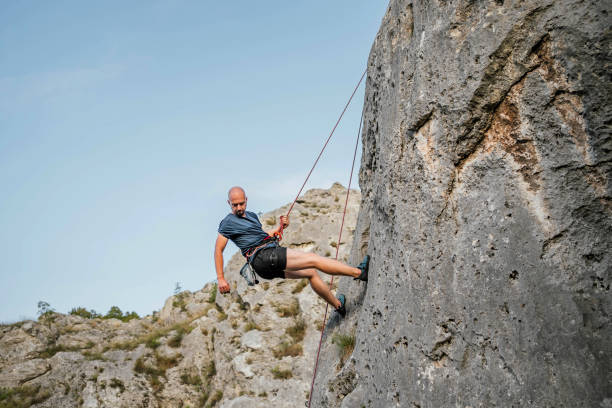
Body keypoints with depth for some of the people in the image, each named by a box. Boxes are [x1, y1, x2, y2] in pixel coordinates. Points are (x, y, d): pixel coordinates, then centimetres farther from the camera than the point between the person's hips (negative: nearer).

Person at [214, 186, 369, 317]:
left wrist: (280, 227, 12)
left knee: (311, 272, 13)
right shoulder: (228, 222, -1)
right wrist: (220, 279, -6)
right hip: (262, 257, -9)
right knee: (313, 259, -13)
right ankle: (359, 272, -12)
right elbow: (218, 249, -2)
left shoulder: (252, 215, 23)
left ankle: (337, 304, 26)